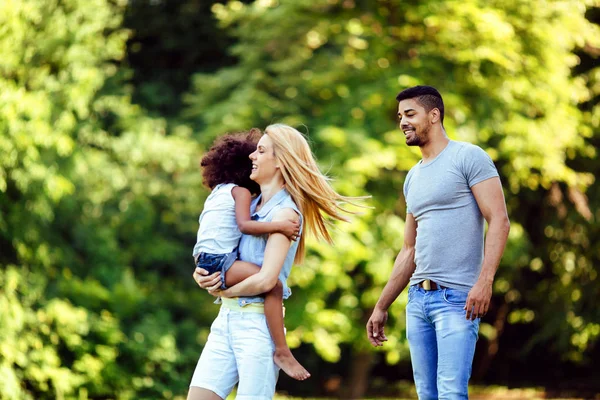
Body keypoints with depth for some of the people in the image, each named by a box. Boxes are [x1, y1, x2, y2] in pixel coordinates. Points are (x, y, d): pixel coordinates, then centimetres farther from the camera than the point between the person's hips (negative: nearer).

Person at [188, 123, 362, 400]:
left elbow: (266, 280, -19)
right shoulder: (251, 206, 13)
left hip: (257, 323, -8)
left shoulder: (285, 212, -10)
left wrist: (221, 291, -4)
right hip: (227, 318, 8)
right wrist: (202, 275, -1)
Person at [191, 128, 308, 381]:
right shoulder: (241, 192, -3)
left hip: (205, 259, 10)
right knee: (271, 283, -26)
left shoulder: (218, 191, 24)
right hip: (219, 259, -10)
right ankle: (282, 352, -30)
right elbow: (244, 225, -18)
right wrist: (279, 226, -22)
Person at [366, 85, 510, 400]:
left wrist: (485, 280, -23)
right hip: (417, 299, 8)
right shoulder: (413, 178, 20)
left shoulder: (468, 158, -3)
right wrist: (381, 307, 21)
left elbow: (499, 221, -11)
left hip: (457, 299, -8)